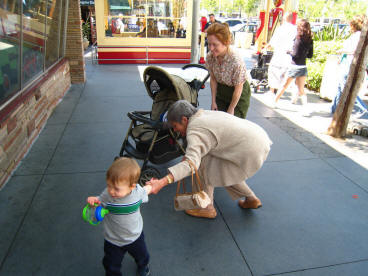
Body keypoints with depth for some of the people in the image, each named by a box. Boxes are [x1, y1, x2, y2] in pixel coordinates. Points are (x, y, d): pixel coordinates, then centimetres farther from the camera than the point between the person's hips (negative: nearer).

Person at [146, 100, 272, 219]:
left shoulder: (194, 131, -17)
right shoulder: (204, 113, 12)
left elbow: (191, 163, -31)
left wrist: (162, 182, -38)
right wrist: (188, 156, 16)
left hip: (252, 153, -10)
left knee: (203, 164, -4)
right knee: (223, 170, 24)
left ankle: (207, 208, 10)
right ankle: (251, 199, 35)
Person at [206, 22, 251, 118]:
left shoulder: (237, 62, -33)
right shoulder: (210, 57, -17)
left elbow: (238, 89, -22)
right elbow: (213, 79, -3)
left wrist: (231, 109, -12)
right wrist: (213, 101, -1)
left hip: (239, 96, -5)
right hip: (221, 92, 5)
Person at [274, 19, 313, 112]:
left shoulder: (299, 39, -13)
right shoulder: (310, 40, 4)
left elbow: (295, 54, -17)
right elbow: (310, 55, 9)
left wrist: (289, 52, 1)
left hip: (294, 67, -5)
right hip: (303, 67, 5)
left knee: (284, 86, 11)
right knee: (301, 90, 9)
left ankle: (275, 102, 24)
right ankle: (305, 108, -1)